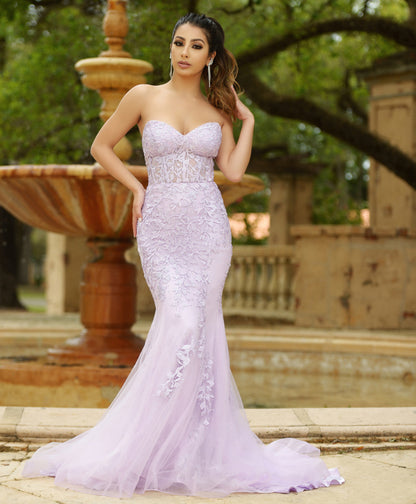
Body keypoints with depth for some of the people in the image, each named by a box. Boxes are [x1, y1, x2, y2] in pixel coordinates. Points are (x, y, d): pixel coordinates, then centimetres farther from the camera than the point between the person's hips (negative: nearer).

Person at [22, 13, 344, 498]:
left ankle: (191, 445, 4)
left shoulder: (219, 109, 11)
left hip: (207, 226, 2)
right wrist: (137, 188, 4)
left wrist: (248, 119, 7)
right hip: (160, 226, -1)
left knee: (196, 325, -6)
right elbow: (101, 146, 12)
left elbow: (233, 170, 0)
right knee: (182, 322, -15)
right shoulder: (143, 97, 5)